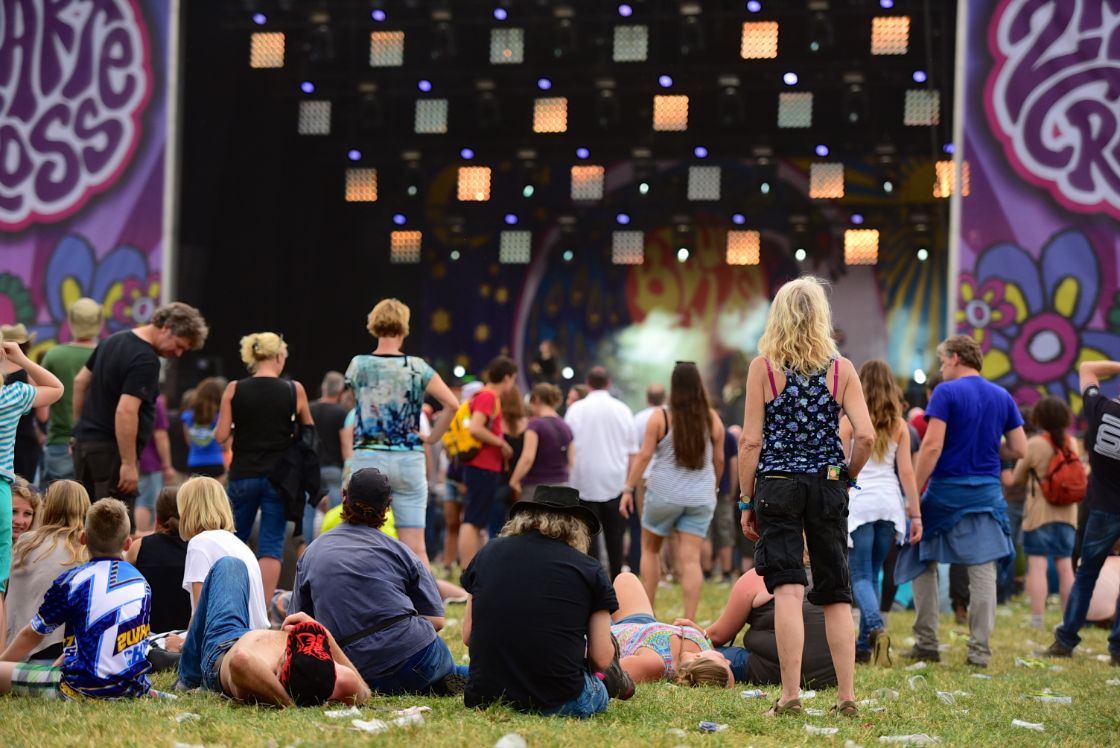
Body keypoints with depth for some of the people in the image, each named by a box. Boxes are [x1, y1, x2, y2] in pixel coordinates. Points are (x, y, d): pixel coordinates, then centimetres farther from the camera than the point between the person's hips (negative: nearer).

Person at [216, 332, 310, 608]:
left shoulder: (234, 390, -3)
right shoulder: (294, 390, -4)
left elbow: (221, 436, -3)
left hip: (243, 476, 1)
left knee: (235, 541, 17)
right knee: (272, 545, 1)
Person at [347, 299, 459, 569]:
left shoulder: (358, 365, 0)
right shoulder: (416, 368, -2)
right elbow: (452, 404, -7)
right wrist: (432, 437, 3)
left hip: (368, 459, 0)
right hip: (409, 460, 0)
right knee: (416, 547, 1)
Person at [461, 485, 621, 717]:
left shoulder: (488, 553, 9)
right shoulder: (589, 570, 1)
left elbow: (467, 637, 11)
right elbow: (602, 659, 0)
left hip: (484, 696, 2)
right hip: (558, 703, -2)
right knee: (598, 693, 31)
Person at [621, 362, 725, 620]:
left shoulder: (661, 418, -8)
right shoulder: (712, 419, 1)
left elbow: (644, 455, -9)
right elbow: (719, 459, 8)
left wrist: (628, 489, -4)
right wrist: (714, 488, 23)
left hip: (664, 494, -2)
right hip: (700, 497, 2)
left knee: (650, 549, 16)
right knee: (690, 558, -1)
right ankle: (689, 621, -9)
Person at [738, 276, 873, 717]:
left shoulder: (763, 366, -2)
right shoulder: (840, 368, 2)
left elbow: (750, 441, -5)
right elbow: (865, 436, -8)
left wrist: (746, 503, 2)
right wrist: (848, 476, 9)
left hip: (777, 485, -2)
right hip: (827, 487, 2)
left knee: (787, 590, -7)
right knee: (836, 595, 9)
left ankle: (790, 695, -14)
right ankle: (847, 697, 8)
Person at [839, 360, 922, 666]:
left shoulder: (849, 420, 0)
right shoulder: (899, 424, 7)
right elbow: (906, 471, 4)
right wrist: (915, 513, 6)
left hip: (858, 502, -3)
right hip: (889, 502, 3)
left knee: (861, 577, -3)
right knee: (871, 574, 14)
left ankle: (876, 628, -29)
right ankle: (865, 646, 13)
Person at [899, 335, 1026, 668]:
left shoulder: (947, 392, -8)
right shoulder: (1002, 397, 7)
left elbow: (932, 446, -15)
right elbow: (1019, 449, 7)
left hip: (946, 490, -4)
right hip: (987, 494, 4)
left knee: (922, 563, 11)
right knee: (983, 570, 3)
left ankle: (926, 643, 10)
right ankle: (979, 649, 0)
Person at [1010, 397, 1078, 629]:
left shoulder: (1034, 445, -9)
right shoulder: (1071, 443, 4)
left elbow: (1016, 479, 0)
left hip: (1040, 512, -5)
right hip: (1067, 513, 5)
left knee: (1038, 565, -5)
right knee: (1065, 566, 9)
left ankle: (1037, 619, -10)